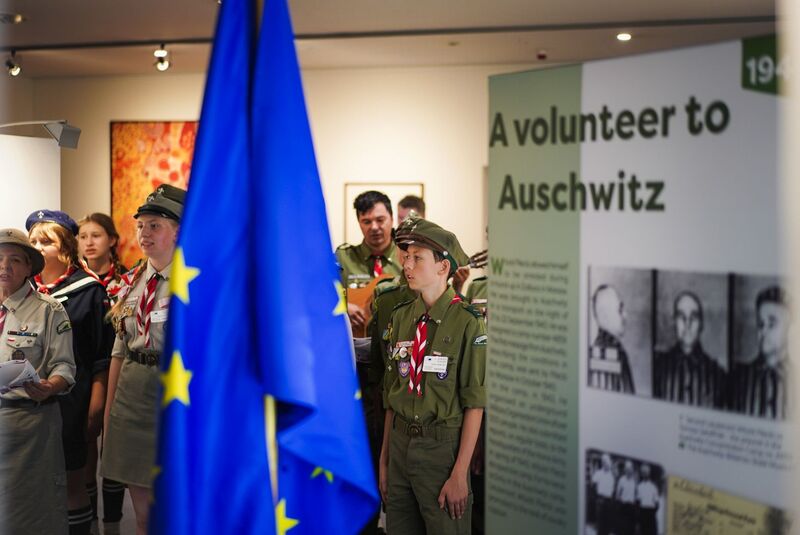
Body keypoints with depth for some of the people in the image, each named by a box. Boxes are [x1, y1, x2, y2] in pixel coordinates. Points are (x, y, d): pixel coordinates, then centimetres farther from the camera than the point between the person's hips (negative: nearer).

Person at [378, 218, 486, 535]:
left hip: (443, 447, -5)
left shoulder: (467, 323, -12)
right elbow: (392, 394, 11)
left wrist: (460, 475, -15)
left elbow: (474, 404, -12)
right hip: (400, 443, 6)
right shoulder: (400, 318, 7)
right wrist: (384, 458, 10)